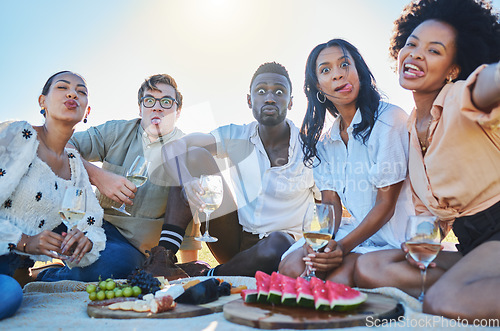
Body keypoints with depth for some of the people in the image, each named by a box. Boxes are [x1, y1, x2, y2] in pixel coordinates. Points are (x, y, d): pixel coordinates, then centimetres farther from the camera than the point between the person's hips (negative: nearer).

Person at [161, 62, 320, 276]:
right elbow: (173, 147, -12)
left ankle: (208, 277, -13)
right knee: (195, 155, -14)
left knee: (278, 244, -41)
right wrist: (187, 181, -34)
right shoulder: (236, 137, -4)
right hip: (234, 241, 2)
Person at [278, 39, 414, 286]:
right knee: (291, 267, -18)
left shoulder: (391, 119, -12)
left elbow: (386, 205, -14)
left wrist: (344, 247, -23)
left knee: (339, 276, -29)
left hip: (392, 236, -5)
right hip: (356, 231, 5)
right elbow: (331, 204, 4)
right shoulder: (325, 141, 10)